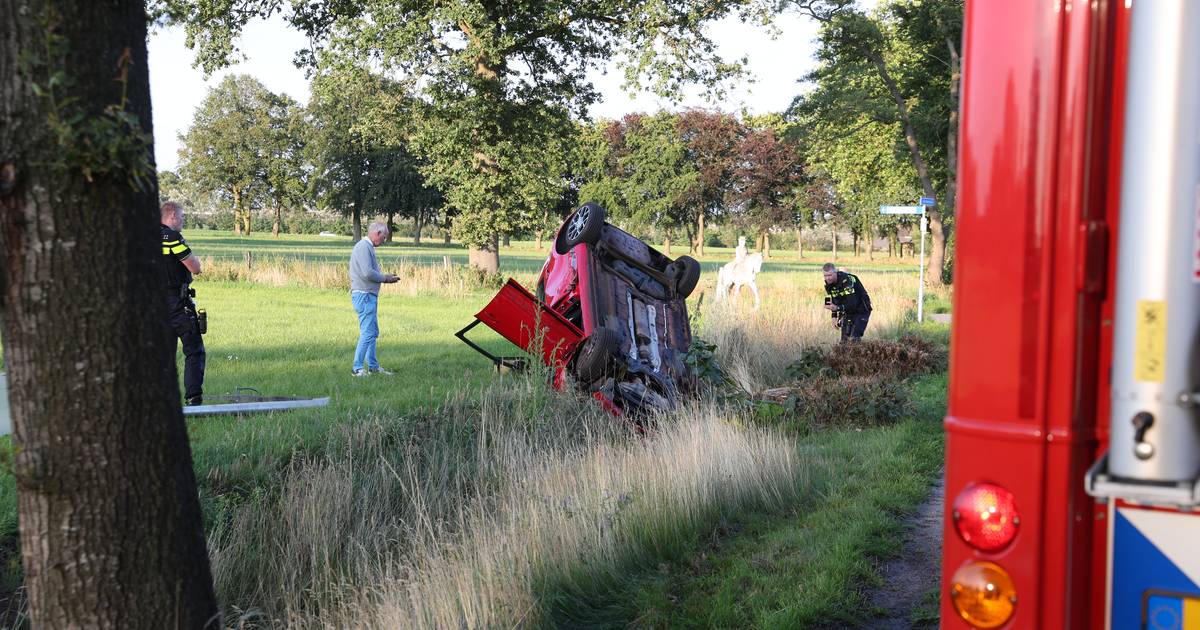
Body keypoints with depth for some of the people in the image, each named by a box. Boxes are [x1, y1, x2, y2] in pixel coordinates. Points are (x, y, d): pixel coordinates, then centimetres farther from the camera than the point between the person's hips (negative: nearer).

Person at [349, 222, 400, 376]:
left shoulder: (368, 247, 17)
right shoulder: (363, 247, -15)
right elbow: (368, 273, -24)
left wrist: (385, 277, 8)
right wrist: (385, 278, -9)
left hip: (369, 296, 11)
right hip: (364, 295, -11)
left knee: (373, 332, 15)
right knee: (367, 333, -9)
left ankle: (373, 366, 22)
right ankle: (357, 368, -5)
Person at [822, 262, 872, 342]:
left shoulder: (846, 281, -30)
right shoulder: (829, 284, -6)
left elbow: (852, 303, -36)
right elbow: (835, 301, 7)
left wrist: (837, 308, -48)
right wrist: (834, 316, -4)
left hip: (861, 311, -7)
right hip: (848, 312, 7)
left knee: (853, 339, -19)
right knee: (844, 340, 4)